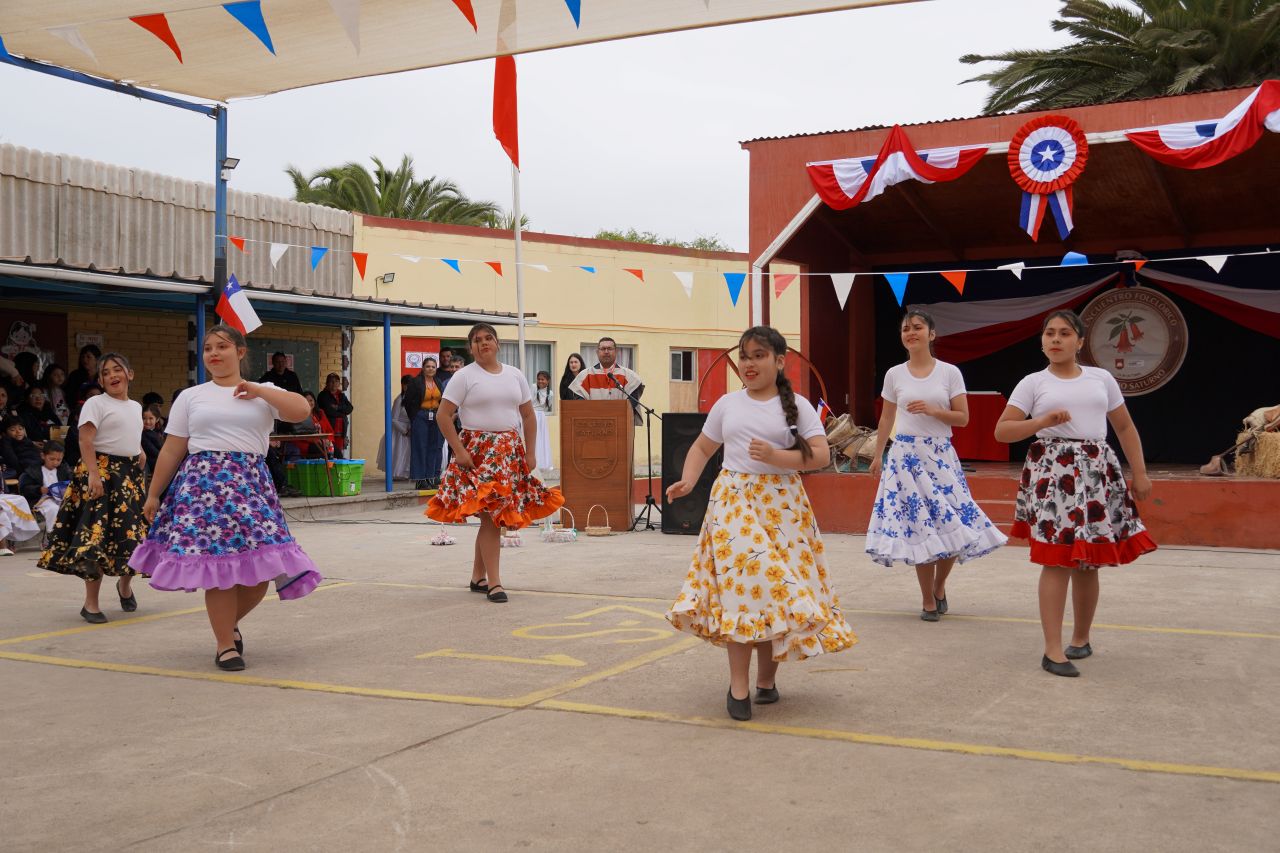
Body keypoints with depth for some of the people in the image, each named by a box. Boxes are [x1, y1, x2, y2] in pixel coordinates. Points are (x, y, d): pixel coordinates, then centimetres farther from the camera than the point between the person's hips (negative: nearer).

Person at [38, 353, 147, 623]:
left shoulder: (136, 406, 16)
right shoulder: (96, 403, -6)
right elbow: (85, 441, -14)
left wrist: (140, 454, 10)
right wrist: (93, 474, -24)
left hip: (131, 475, 7)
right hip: (103, 472, -7)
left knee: (133, 535, 7)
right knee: (98, 535, -10)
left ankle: (125, 584, 34)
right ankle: (90, 603, -2)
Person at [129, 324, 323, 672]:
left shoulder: (263, 393, 12)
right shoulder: (191, 396, 12)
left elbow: (301, 410, -6)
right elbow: (171, 451, 12)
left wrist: (259, 390, -4)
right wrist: (153, 494, 10)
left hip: (251, 483, 1)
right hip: (203, 482, -1)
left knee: (261, 566, -2)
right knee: (219, 564, -8)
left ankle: (230, 624, 26)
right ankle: (225, 644, 6)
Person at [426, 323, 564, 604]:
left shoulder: (515, 375, 13)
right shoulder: (464, 376, -2)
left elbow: (528, 416, 16)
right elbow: (443, 416, -6)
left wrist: (529, 453, 7)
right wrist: (458, 451, -14)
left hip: (510, 451, 5)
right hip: (478, 451, -5)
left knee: (494, 516, 6)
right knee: (491, 513, -12)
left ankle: (477, 577, 19)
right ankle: (493, 582, -9)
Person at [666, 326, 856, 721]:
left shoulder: (797, 406, 2)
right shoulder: (727, 404, 10)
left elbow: (821, 455, -6)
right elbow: (702, 447, 18)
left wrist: (776, 456, -19)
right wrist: (688, 480, -1)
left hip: (781, 505, -1)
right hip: (733, 500, 1)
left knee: (776, 585, -1)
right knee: (739, 585, -8)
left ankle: (767, 678, 18)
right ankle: (739, 686, -1)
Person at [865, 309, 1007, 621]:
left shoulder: (950, 372, 2)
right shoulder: (894, 375, 6)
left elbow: (963, 417, 1)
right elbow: (886, 419, 13)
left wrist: (932, 410, -14)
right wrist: (877, 456, 13)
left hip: (940, 455, 0)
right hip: (906, 455, 0)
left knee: (952, 524, -3)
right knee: (919, 525, -2)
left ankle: (939, 586, 24)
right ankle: (928, 600, 11)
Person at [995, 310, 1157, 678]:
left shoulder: (1102, 378, 12)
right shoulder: (1033, 383, 4)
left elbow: (1125, 427, 17)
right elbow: (1001, 431, -3)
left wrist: (1140, 474, 11)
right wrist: (1042, 422, -18)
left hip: (1097, 471, 3)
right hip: (1051, 471, -3)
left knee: (1089, 561, 5)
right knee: (1058, 560, -9)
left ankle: (1081, 638, 24)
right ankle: (1053, 650, -7)